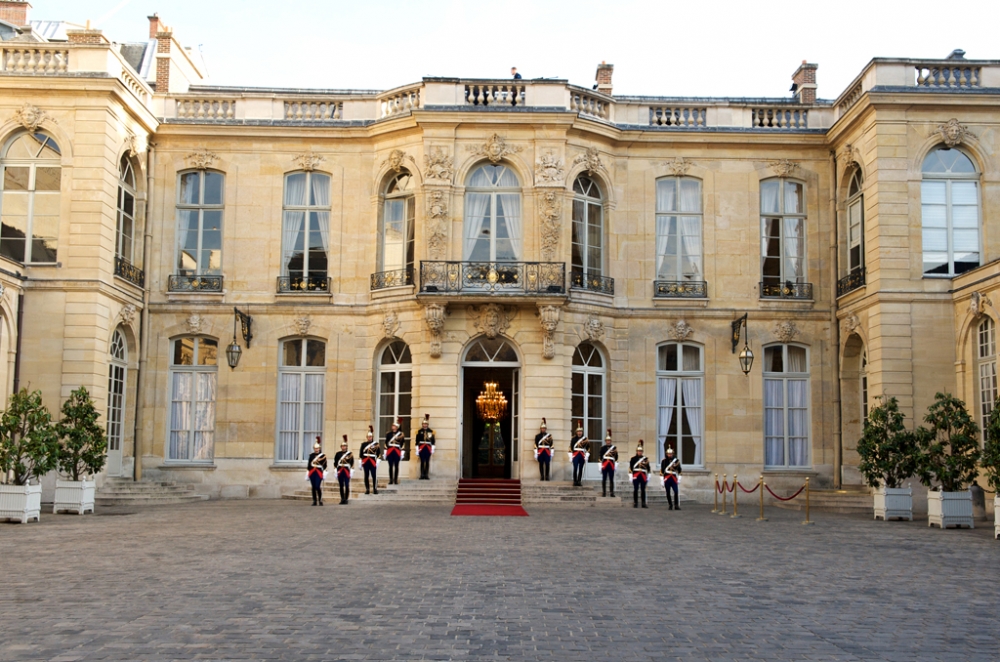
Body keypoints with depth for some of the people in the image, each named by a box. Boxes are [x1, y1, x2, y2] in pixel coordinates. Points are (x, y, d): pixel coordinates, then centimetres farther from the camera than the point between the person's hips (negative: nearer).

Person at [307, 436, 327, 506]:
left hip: (319, 472, -4)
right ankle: (314, 501, 11)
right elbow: (309, 464, 13)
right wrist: (308, 472, 11)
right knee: (313, 487, 5)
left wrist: (324, 472, -8)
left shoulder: (323, 455, 0)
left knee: (318, 487, -11)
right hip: (312, 473, 4)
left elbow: (325, 465, 0)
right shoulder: (311, 455, 11)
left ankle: (320, 500, -1)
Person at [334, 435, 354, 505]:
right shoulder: (338, 454, 7)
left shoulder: (350, 453, 1)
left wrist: (351, 470, -5)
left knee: (347, 486, -5)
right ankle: (342, 499, 13)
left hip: (347, 471, -3)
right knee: (341, 486, 7)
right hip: (340, 472, 3)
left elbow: (352, 463, 1)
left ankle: (346, 499, -1)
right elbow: (335, 463, 9)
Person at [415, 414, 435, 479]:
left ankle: (426, 475, 5)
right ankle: (422, 475, 3)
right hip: (421, 448, 0)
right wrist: (417, 450, -1)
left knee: (427, 462, 2)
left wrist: (433, 449, 0)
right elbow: (417, 441, 4)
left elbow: (433, 441, 6)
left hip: (428, 448, 1)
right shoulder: (419, 431, 5)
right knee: (422, 462, 1)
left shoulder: (431, 431, 6)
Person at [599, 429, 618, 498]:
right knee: (604, 479, 3)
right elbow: (601, 456, 2)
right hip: (604, 464, 0)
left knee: (611, 480, 1)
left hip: (611, 465, 0)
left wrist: (616, 452, -11)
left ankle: (612, 493, 2)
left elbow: (616, 457, 5)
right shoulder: (603, 447, 4)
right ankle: (604, 492, 9)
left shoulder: (614, 447, 5)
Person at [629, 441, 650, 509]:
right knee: (635, 490, 0)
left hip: (643, 476, 2)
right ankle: (635, 503, 4)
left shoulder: (645, 458, 10)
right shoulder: (633, 458, 3)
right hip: (636, 476, -2)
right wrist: (631, 475, -4)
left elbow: (648, 468, 10)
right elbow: (630, 467, 1)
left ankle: (644, 503, 7)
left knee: (643, 490, 4)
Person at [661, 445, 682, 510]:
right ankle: (670, 505, 16)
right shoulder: (663, 461, 4)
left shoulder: (676, 460, 6)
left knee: (676, 492, -12)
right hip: (666, 479, 0)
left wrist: (679, 478, 6)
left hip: (674, 478, 0)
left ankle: (677, 506, -11)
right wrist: (662, 481, 2)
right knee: (668, 493, 5)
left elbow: (679, 470, 11)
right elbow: (661, 471, 5)